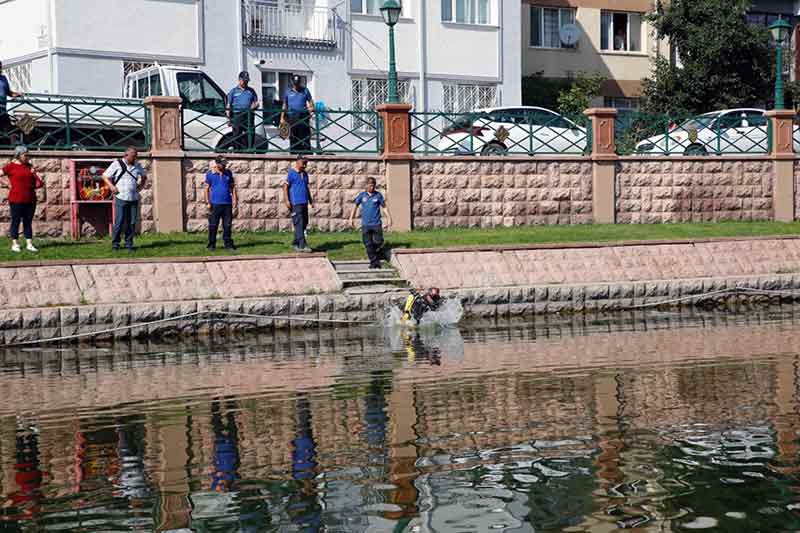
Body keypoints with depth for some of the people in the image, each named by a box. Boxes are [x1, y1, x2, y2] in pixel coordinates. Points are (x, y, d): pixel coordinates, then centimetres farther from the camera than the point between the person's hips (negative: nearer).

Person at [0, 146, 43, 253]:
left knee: (28, 222, 8)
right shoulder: (11, 166, -3)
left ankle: (29, 244, 10)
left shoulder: (29, 167, 12)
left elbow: (37, 183, 19)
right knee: (16, 221, 2)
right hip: (16, 200, -5)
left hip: (30, 199, 5)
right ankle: (15, 244, 7)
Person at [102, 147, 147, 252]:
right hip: (121, 198, -4)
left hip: (133, 199, 4)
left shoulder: (137, 166, 12)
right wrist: (111, 186, -8)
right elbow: (105, 176, 4)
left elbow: (144, 176, 30)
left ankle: (129, 244, 13)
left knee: (131, 222, 4)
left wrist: (141, 186, 15)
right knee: (119, 222, -7)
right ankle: (115, 244, 2)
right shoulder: (117, 164, -1)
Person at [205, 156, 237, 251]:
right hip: (215, 204, -3)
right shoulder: (210, 174, 1)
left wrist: (235, 199, 6)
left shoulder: (228, 173, 9)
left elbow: (232, 186, 15)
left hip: (227, 203, 3)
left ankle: (228, 244, 12)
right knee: (213, 226, 0)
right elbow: (207, 189, 2)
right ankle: (211, 245, 7)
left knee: (227, 225, 5)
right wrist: (208, 202, -3)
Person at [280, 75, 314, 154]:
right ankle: (293, 153, 8)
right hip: (292, 117, 1)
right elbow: (285, 105, 16)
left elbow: (310, 101, 10)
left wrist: (311, 107, -12)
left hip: (303, 117, -1)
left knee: (305, 137, -6)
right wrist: (282, 117, 11)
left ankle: (307, 152, -6)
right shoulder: (288, 92, 13)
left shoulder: (305, 90, 10)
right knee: (293, 138, 4)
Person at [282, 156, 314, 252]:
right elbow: (285, 187, -7)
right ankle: (302, 245, -13)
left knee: (304, 223, 9)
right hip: (295, 203, -8)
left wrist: (311, 200, 24)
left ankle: (295, 243, 21)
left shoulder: (305, 174, 17)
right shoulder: (291, 173, -5)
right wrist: (286, 200, -15)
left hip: (304, 203, 8)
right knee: (299, 224, -10)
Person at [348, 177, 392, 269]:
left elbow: (384, 207, 11)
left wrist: (389, 218, 7)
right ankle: (373, 261, 9)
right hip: (365, 224, 1)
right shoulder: (362, 195, 5)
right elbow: (355, 206, 14)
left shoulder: (378, 195, 3)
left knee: (378, 242, -6)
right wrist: (351, 218, 11)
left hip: (376, 224, -1)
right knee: (368, 244, 0)